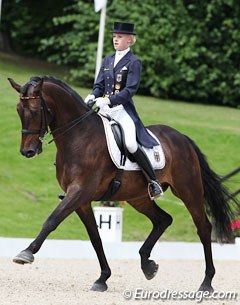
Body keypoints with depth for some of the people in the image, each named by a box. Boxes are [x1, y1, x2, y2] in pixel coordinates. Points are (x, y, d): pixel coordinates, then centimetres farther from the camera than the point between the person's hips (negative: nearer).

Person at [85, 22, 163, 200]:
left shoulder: (134, 62, -3)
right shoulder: (108, 60, 16)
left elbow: (130, 90, -13)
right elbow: (99, 85, 15)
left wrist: (109, 100, -24)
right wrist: (93, 96, -7)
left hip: (123, 109, -7)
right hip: (104, 109, 7)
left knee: (130, 144, -27)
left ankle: (153, 182, -15)